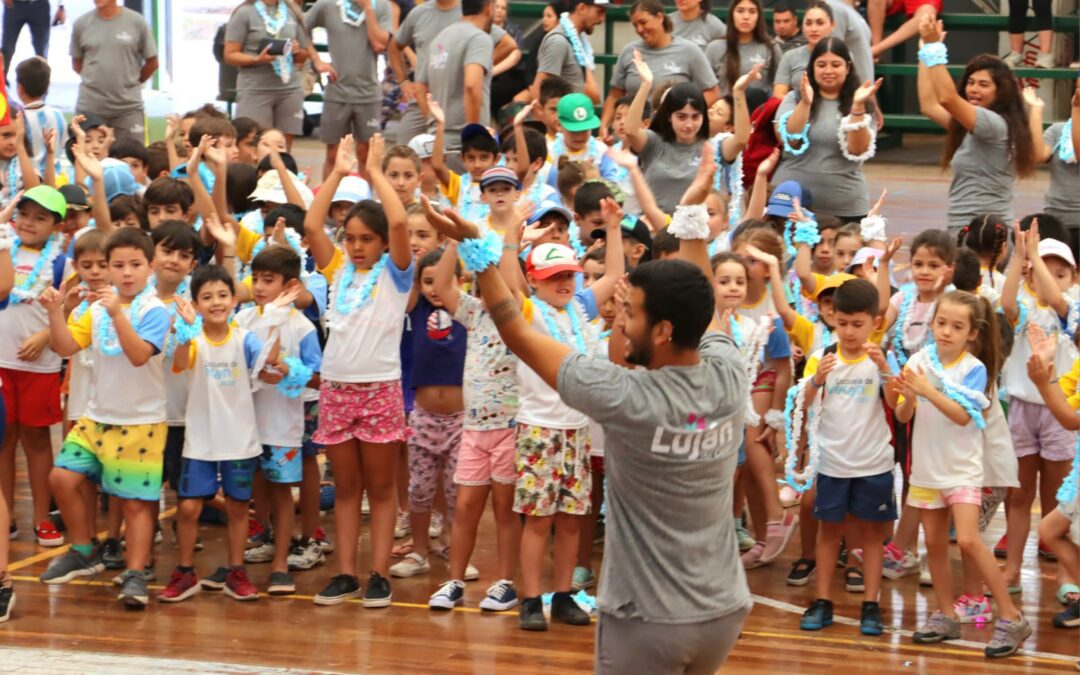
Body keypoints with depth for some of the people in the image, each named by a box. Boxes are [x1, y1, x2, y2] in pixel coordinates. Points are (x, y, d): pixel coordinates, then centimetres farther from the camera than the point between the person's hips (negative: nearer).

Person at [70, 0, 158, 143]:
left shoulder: (136, 22, -2)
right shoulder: (81, 24, 3)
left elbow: (152, 63, 6)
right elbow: (76, 63, 13)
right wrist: (96, 82, 8)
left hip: (128, 106, -1)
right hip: (89, 107, 1)